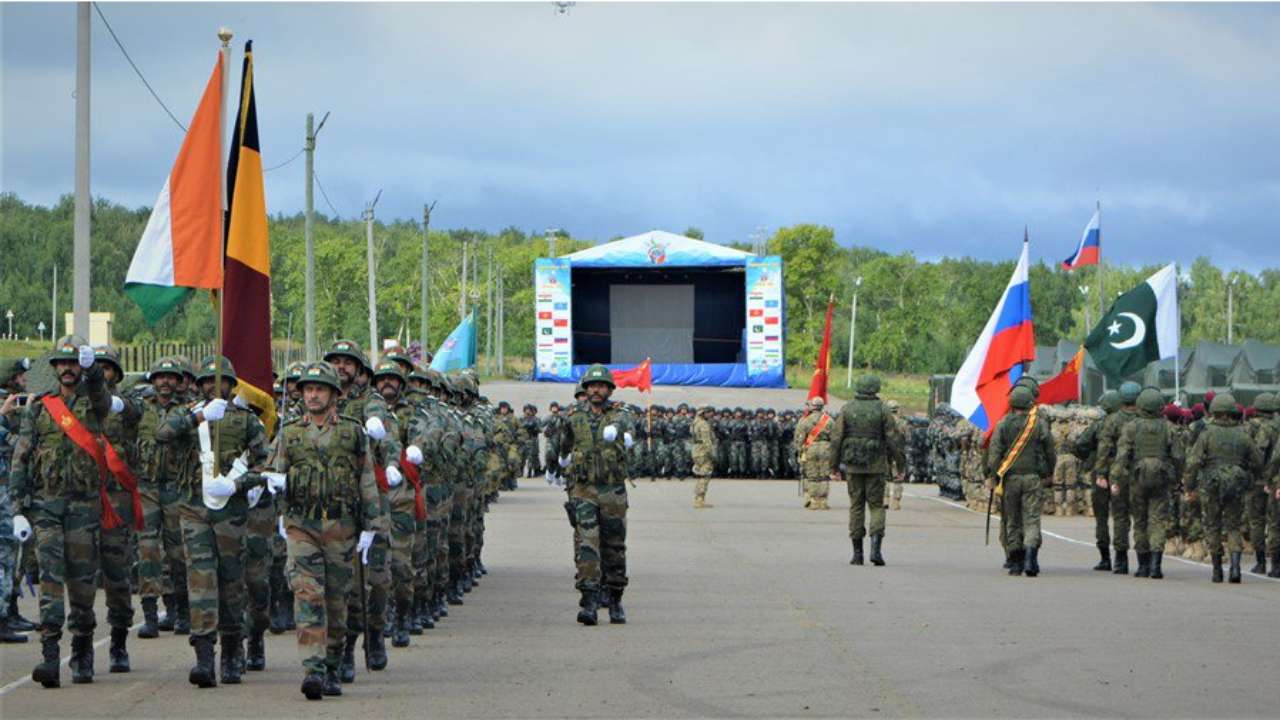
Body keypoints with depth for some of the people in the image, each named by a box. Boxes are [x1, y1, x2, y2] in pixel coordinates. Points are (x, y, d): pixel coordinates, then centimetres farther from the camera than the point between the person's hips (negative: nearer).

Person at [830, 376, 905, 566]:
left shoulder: (847, 410, 1)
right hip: (876, 465, -2)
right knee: (876, 506, 5)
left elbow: (836, 439, 0)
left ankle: (857, 552, 9)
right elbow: (894, 438, -4)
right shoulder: (882, 410, -4)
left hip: (853, 465, 2)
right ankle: (875, 547, -14)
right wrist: (901, 463, 6)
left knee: (856, 506, 9)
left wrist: (834, 467, 5)